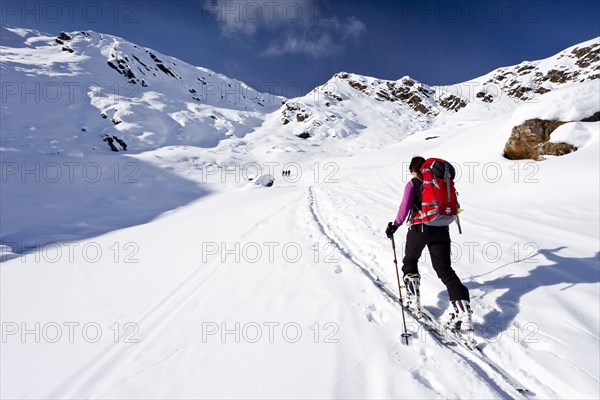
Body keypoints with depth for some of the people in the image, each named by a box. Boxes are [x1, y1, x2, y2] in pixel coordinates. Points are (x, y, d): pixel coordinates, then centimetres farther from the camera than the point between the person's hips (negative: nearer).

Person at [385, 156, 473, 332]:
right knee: (445, 269, 5)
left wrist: (395, 225, -5)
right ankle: (462, 311, -7)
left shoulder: (412, 184, -2)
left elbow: (405, 207, -14)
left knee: (410, 261, 20)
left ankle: (413, 299, 22)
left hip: (420, 228, -4)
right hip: (441, 229, 4)